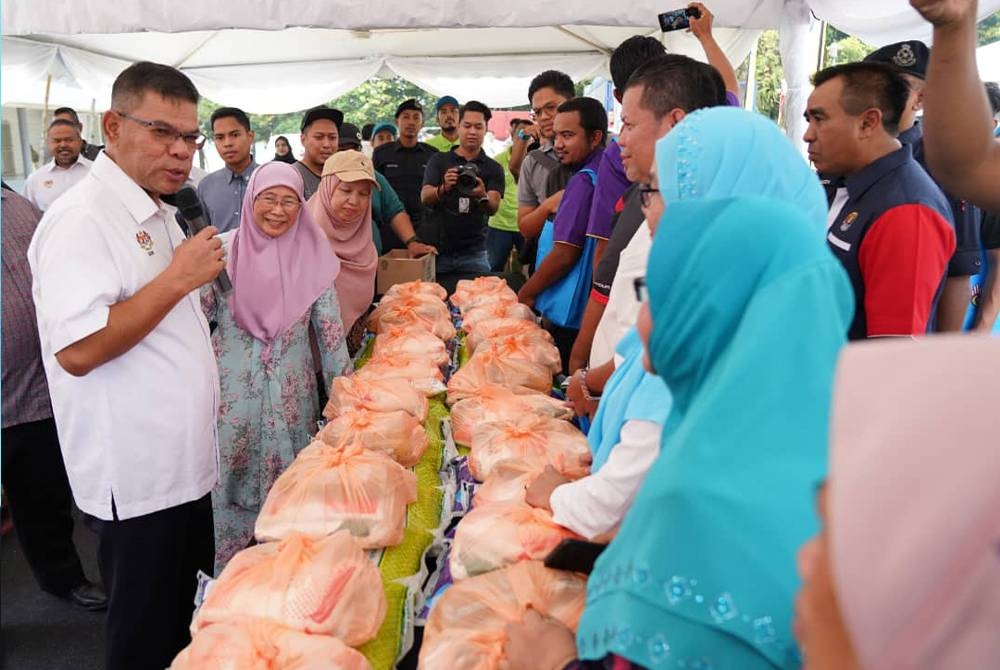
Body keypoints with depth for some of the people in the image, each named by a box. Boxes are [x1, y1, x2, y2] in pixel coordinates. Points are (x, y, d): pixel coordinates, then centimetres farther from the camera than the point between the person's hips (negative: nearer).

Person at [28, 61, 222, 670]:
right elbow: (78, 350, -28)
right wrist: (179, 278, -23)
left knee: (186, 621, 22)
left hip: (186, 465, 9)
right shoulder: (82, 219, -18)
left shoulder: (157, 214, 13)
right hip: (137, 482, -8)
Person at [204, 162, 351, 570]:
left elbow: (330, 332, 3)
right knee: (229, 486, 7)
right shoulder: (224, 251, -3)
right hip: (232, 396, 0)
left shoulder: (313, 256, -1)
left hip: (291, 397, 1)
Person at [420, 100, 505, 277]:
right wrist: (443, 188, -31)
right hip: (436, 249, 0)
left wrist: (482, 196, -34)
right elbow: (425, 197, -9)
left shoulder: (493, 168, 4)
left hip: (473, 252, 0)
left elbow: (493, 208, -11)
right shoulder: (438, 160, 4)